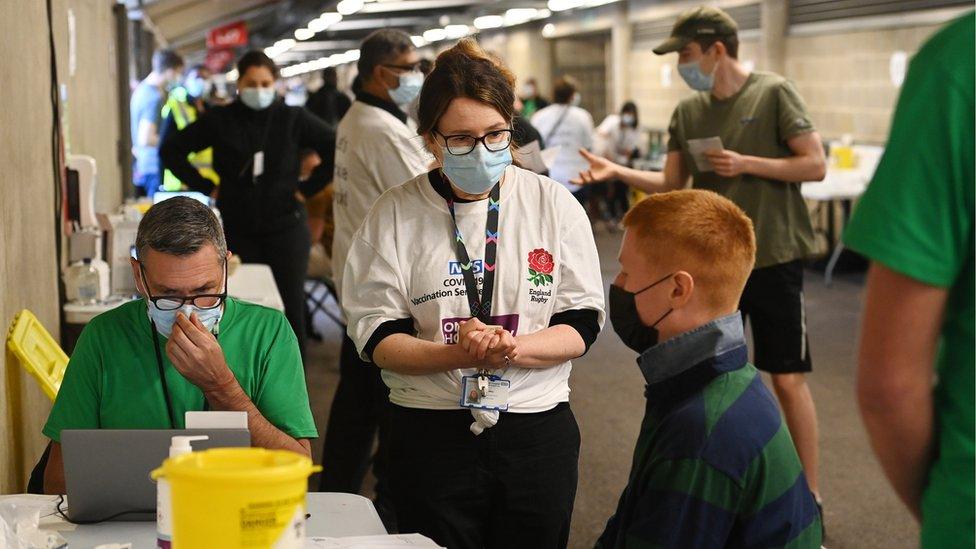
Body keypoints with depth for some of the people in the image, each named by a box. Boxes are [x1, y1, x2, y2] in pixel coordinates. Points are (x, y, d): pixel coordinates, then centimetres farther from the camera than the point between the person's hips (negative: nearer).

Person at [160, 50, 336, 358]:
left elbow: (336, 148, -1)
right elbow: (171, 150, 8)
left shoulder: (292, 119, -2)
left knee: (290, 309, 1)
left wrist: (308, 188, -4)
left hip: (285, 227, -1)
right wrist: (204, 187, 1)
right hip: (237, 230, 1)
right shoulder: (219, 120, 1)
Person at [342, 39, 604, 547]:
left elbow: (582, 324, -1)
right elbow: (377, 338, -5)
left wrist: (512, 348, -20)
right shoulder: (394, 214, -2)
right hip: (430, 434, -1)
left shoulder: (554, 204, 0)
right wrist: (458, 355, -22)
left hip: (538, 433, 1)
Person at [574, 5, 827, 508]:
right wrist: (616, 172, -6)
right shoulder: (687, 112, 6)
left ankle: (809, 494, 13)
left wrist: (746, 164, -17)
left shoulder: (773, 93, -8)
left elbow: (816, 165, -10)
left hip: (774, 259, -5)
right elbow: (671, 185, 8)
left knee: (788, 379, 0)